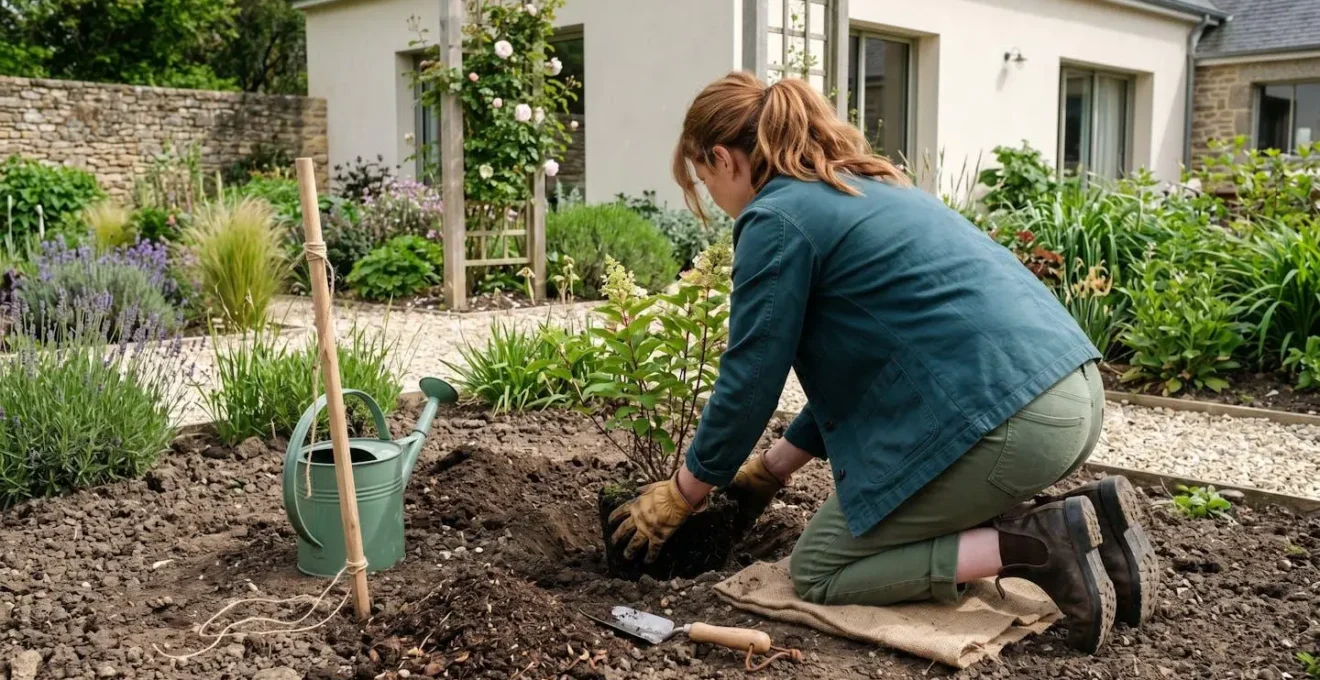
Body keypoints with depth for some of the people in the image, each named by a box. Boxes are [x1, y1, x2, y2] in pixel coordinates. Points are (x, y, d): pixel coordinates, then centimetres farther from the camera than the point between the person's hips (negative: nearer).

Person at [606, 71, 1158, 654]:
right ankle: (1083, 514, 13)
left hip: (1002, 415, -9)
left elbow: (747, 384, -1)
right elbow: (850, 368, 28)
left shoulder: (776, 219, -4)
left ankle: (1037, 545, -6)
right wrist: (770, 469, 32)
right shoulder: (868, 187, 24)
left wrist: (678, 497, 14)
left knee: (819, 570, 8)